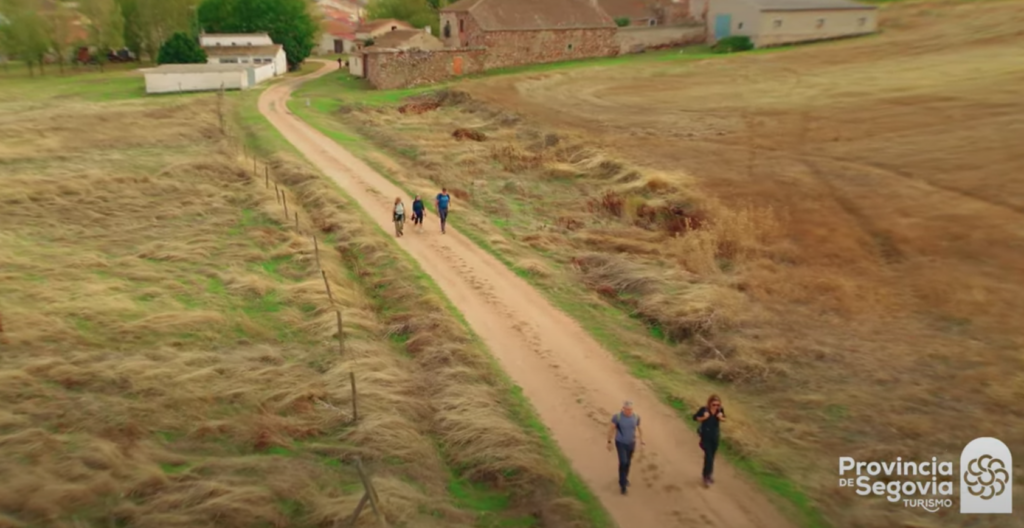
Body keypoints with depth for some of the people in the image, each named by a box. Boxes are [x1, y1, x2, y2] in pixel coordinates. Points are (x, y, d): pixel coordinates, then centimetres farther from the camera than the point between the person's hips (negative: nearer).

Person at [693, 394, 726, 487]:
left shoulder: (720, 410, -13)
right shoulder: (704, 409, -21)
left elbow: (724, 419, 3)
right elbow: (695, 417, -8)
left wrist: (721, 418, -19)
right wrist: (703, 417, -26)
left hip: (715, 436, 4)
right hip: (705, 436, -4)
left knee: (712, 456, 16)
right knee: (708, 456, -9)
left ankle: (709, 474, 35)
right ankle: (707, 477, 5)